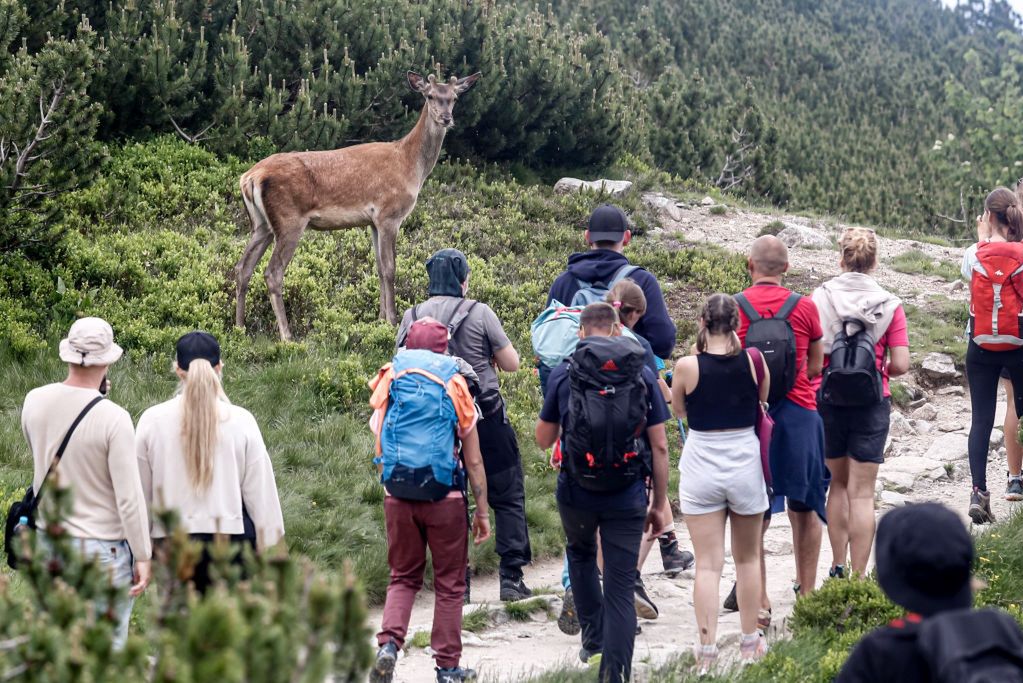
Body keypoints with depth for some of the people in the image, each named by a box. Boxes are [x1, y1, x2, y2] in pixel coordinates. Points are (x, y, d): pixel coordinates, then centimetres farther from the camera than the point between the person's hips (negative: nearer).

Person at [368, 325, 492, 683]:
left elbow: (380, 447, 8)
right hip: (446, 497, -2)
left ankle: (388, 645, -6)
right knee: (449, 583, 10)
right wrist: (482, 511, 7)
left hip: (397, 496, 2)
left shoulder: (389, 384, 4)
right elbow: (473, 461, 1)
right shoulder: (455, 386, -1)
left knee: (403, 577, 15)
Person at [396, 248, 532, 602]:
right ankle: (511, 577, 1)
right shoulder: (479, 313, -9)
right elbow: (511, 363, -4)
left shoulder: (411, 318, 0)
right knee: (508, 497, 6)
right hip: (486, 420, -3)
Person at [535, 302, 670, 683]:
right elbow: (659, 446, 1)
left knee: (581, 555, 31)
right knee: (621, 588, 3)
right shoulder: (643, 374, 1)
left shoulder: (564, 374, -1)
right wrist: (660, 504, 8)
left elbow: (543, 439, 8)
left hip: (576, 491, 1)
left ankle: (593, 637, 28)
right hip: (627, 495, 0)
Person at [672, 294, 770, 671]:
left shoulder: (687, 366, -11)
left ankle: (707, 650, -2)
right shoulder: (754, 361, -6)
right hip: (745, 466, 2)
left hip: (701, 467, -2)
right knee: (748, 559, 17)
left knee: (708, 564, 1)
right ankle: (750, 642, 27)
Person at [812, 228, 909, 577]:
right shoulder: (889, 306, -5)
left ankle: (837, 568, 24)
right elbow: (901, 365, -9)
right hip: (871, 404, -2)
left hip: (826, 400, 2)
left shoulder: (819, 298, -3)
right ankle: (858, 579, 2)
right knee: (861, 493, 2)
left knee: (838, 483, 20)